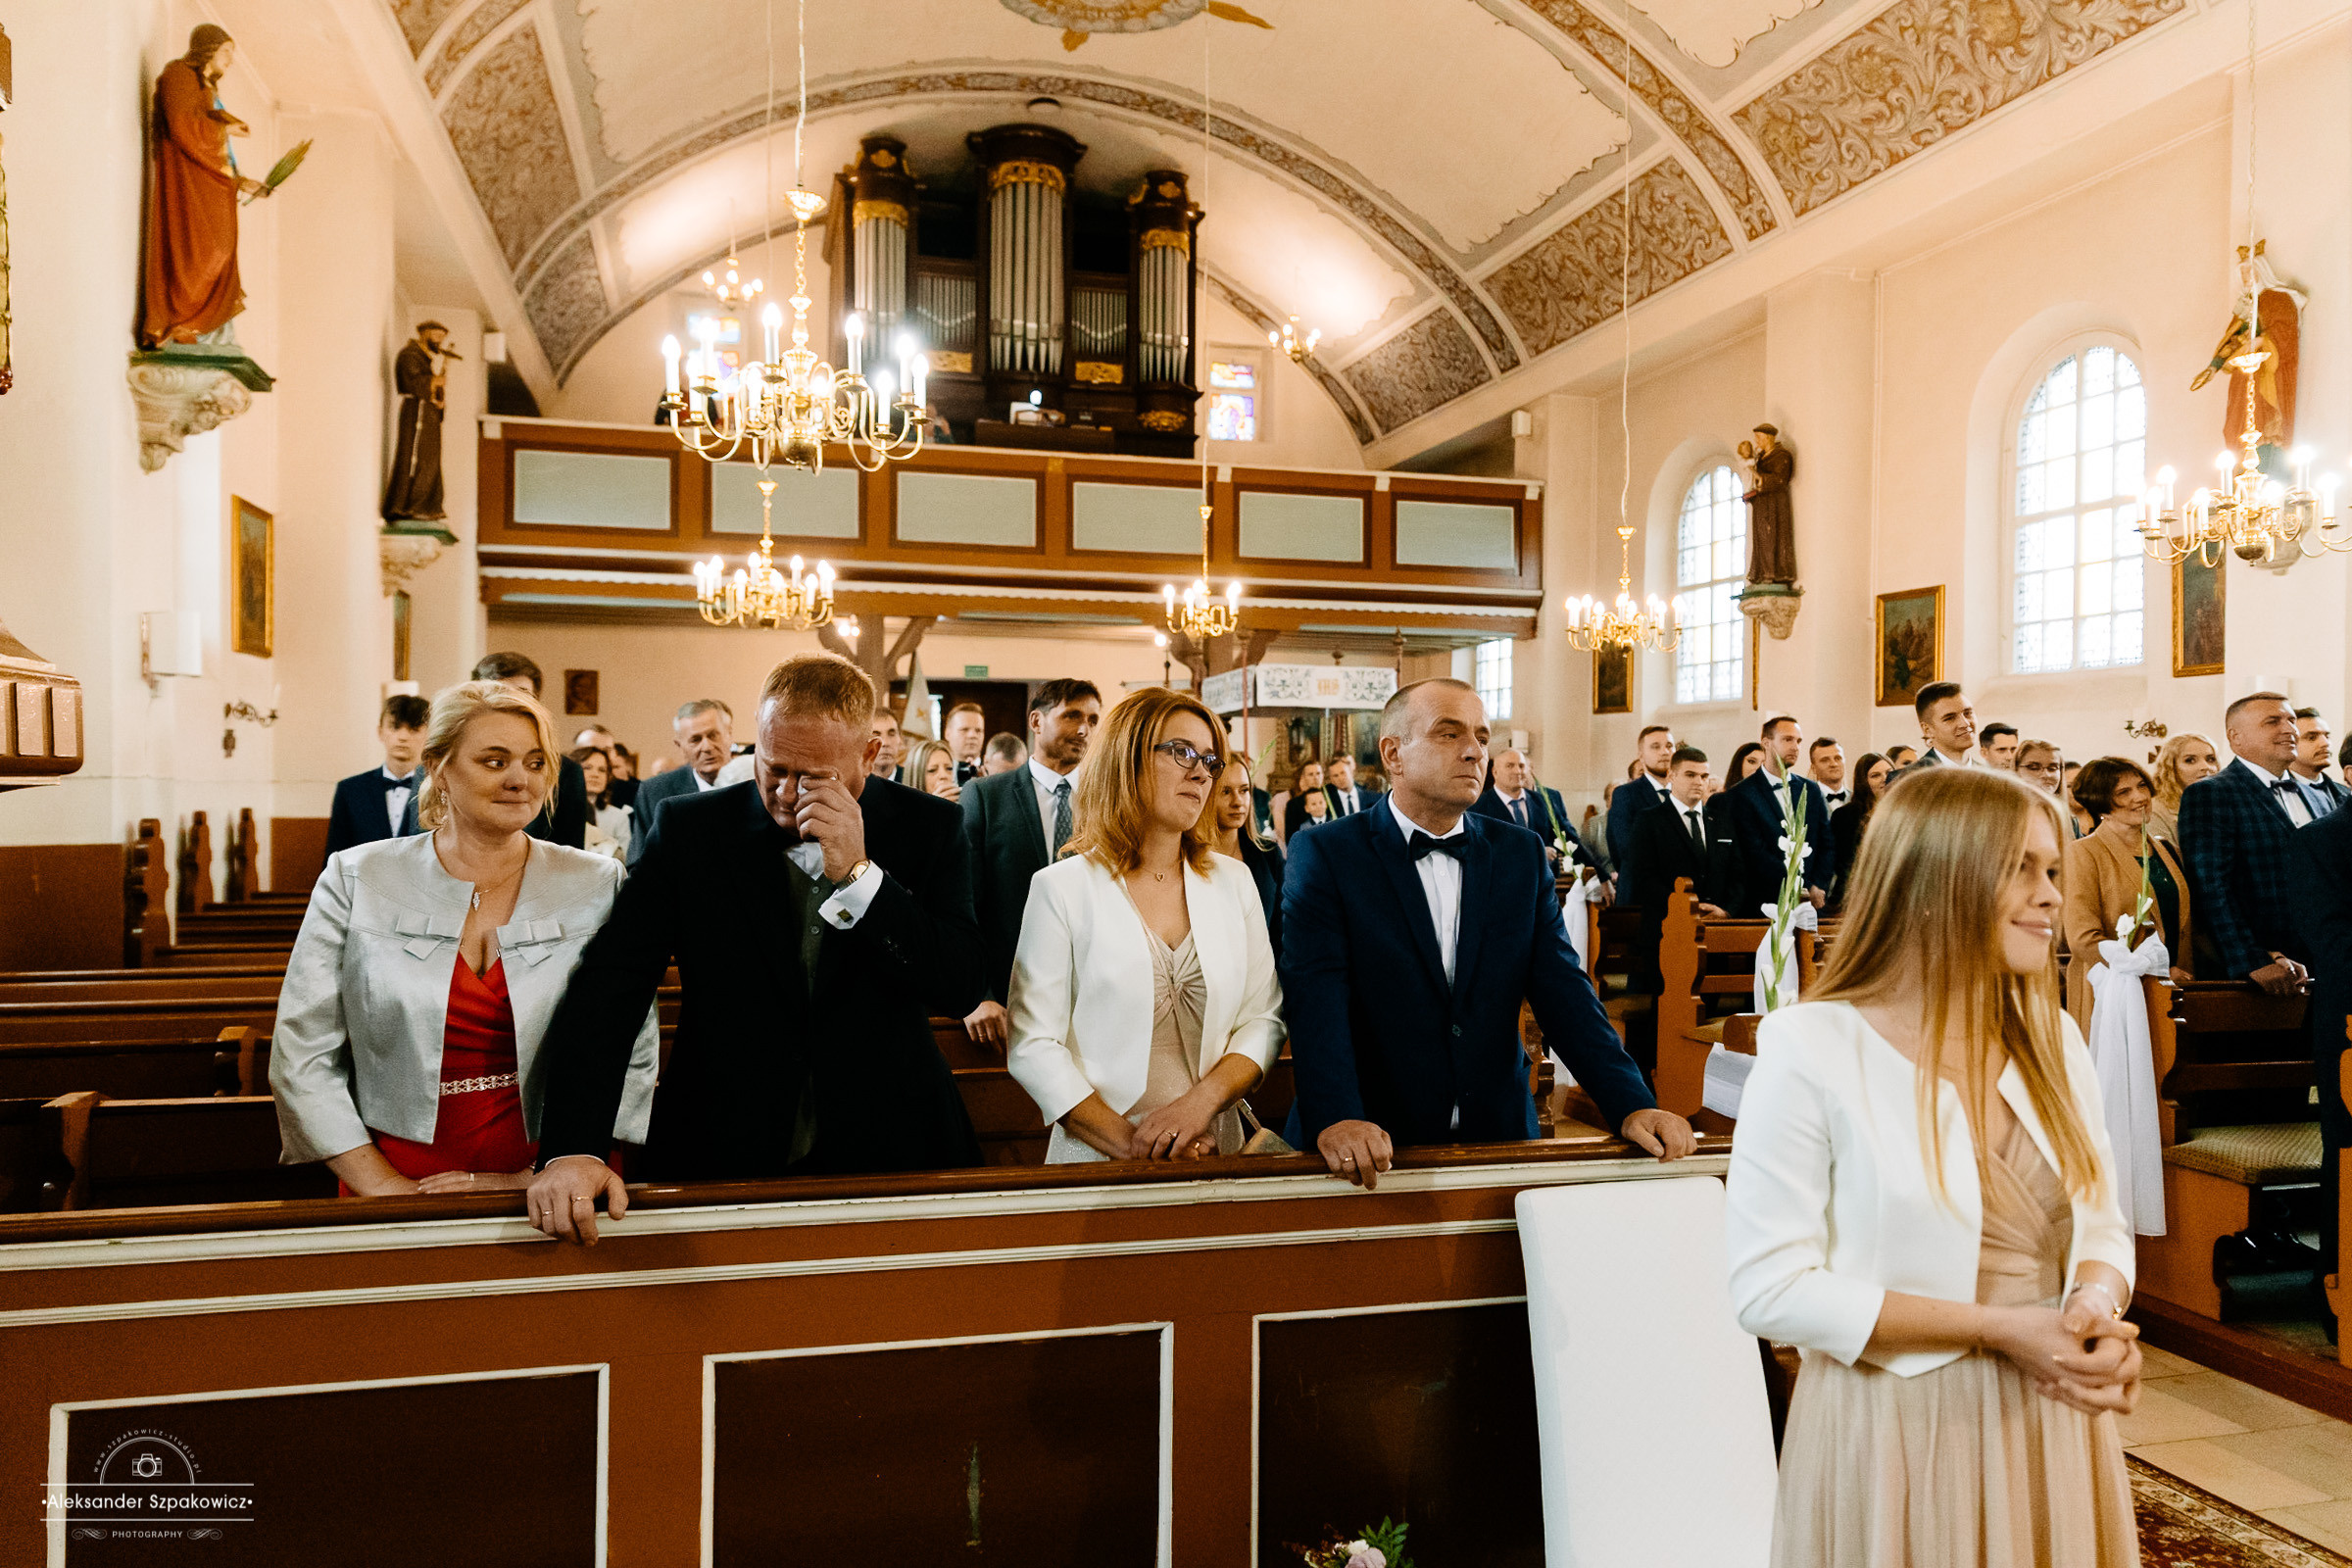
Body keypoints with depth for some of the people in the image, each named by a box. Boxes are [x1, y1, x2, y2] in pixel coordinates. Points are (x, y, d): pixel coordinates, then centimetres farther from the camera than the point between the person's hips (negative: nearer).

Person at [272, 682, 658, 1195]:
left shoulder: (599, 887, 4)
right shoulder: (354, 880, 6)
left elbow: (632, 1056, 1)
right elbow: (302, 1057, 5)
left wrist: (539, 1176, -6)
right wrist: (383, 1184, -3)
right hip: (401, 1185, 1)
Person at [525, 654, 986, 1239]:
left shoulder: (929, 828, -4)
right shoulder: (688, 829, -4)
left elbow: (961, 989, -13)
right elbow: (605, 988, -10)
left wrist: (858, 874, -22)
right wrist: (572, 1147, -23)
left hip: (887, 1150, 0)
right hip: (719, 1160, 0)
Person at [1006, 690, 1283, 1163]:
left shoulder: (1233, 881, 7)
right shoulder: (1061, 887, -5)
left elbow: (1264, 1018, 5)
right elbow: (1032, 1047, -8)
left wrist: (1203, 1099, -12)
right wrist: (1129, 1142, -16)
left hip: (1215, 1153, 3)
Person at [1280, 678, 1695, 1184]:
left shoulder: (1522, 857, 10)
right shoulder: (1324, 854, -3)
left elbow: (1563, 991, 4)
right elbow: (1315, 995, -14)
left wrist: (1632, 1105, -10)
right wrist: (1336, 1120, -28)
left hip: (1496, 1139, 3)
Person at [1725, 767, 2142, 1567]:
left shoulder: (2052, 1041, 3)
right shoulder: (1811, 1049, -16)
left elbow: (2101, 1226, 10)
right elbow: (1769, 1287, -18)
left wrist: (2097, 1308, -13)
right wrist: (1997, 1329, -20)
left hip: (2055, 1421, 6)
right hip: (1898, 1431, -5)